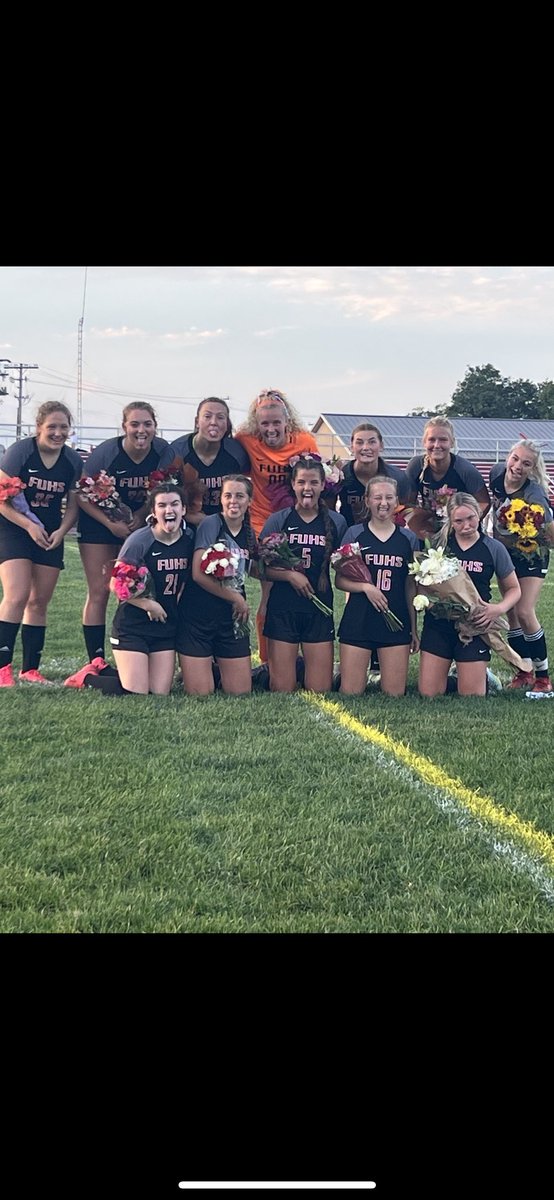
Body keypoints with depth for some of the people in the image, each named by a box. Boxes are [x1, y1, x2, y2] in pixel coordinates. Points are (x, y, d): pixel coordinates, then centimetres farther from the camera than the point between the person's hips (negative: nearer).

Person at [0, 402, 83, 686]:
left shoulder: (73, 461, 0)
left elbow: (73, 503, 6)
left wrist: (61, 531, -11)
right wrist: (29, 525, -21)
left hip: (50, 536, 5)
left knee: (39, 603, 7)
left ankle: (30, 670, 13)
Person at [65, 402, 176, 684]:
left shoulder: (163, 452, -14)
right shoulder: (105, 452, -22)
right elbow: (82, 496, -14)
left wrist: (140, 516, -15)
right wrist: (112, 524, -22)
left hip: (139, 524, 3)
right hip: (99, 522, -2)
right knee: (99, 592, -5)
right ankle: (96, 661, -3)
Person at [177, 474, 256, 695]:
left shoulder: (249, 533, 9)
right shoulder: (211, 524, -10)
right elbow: (199, 574, -17)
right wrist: (236, 598, -9)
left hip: (232, 618, 5)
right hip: (199, 615, -5)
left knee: (240, 691, 3)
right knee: (200, 693, -4)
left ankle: (216, 668, 32)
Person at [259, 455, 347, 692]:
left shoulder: (336, 522, 5)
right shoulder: (278, 520, 1)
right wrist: (290, 575, -15)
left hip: (320, 610, 1)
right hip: (282, 610, -1)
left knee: (320, 690, 0)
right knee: (282, 689, -2)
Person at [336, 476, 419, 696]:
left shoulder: (408, 538, 8)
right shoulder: (354, 534, 2)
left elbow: (411, 588, 12)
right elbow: (340, 580, 2)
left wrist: (414, 628, 11)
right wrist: (365, 587, -15)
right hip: (358, 620, -2)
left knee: (395, 694, 0)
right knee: (351, 692, -3)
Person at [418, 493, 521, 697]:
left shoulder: (493, 548, 0)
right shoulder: (438, 544, 1)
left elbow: (513, 589, 9)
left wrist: (499, 608, -12)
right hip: (437, 625, 1)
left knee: (471, 697, 0)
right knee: (428, 695, 1)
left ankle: (485, 676, 32)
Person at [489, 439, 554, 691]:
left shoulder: (533, 495, -32)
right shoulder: (497, 472, -16)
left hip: (531, 557, -5)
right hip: (505, 552, 5)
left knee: (525, 613, -14)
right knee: (511, 613, 7)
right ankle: (524, 672, 19)